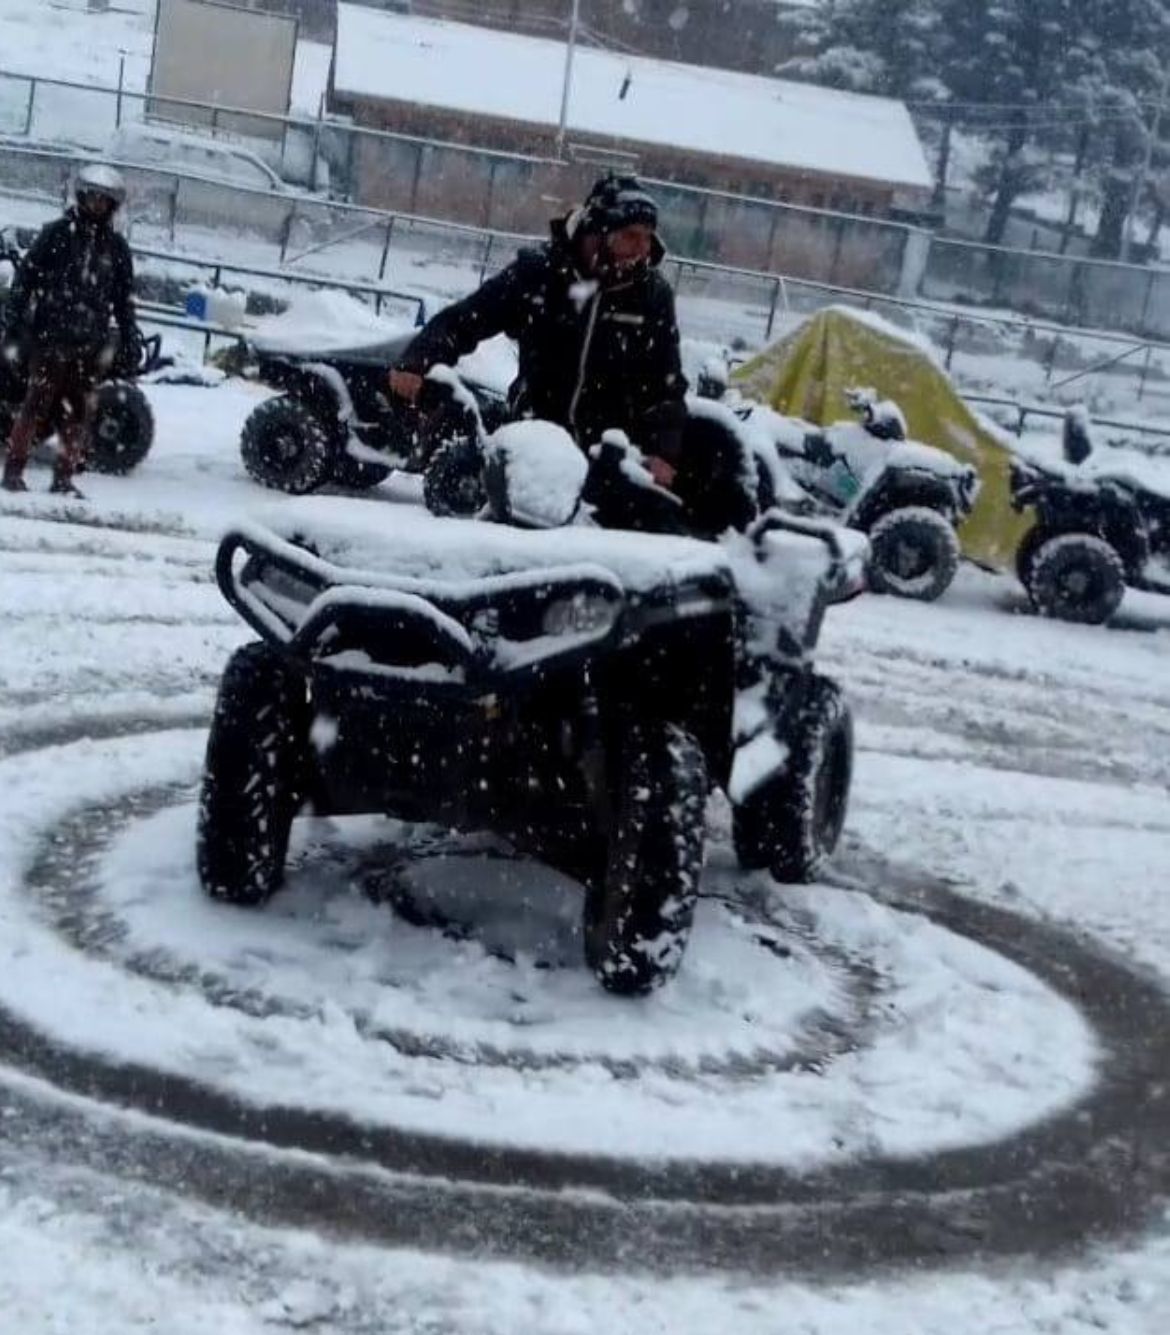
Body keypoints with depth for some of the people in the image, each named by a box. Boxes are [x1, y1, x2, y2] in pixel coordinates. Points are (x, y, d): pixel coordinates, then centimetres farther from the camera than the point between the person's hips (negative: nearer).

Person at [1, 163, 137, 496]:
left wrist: (129, 335, 12)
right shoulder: (57, 234, 1)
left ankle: (64, 477, 10)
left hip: (90, 344, 3)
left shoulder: (116, 247, 11)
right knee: (38, 404, -5)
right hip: (50, 338, -3)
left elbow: (124, 296, 18)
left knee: (78, 413, 3)